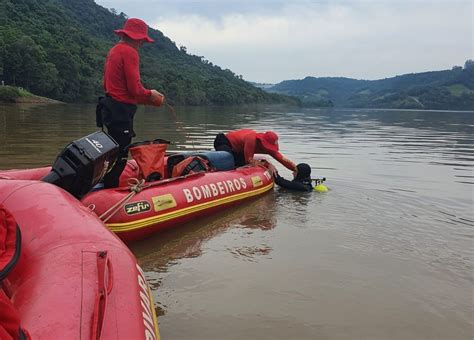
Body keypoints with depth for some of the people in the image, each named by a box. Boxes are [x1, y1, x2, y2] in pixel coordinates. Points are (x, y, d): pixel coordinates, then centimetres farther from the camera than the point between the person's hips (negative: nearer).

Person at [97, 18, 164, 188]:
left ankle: (108, 188, 20)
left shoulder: (113, 51, 17)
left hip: (111, 108, 10)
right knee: (120, 156, -6)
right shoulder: (130, 52, -12)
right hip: (122, 110, -10)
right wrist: (150, 95, 2)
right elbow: (135, 88, -18)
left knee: (116, 153, 15)